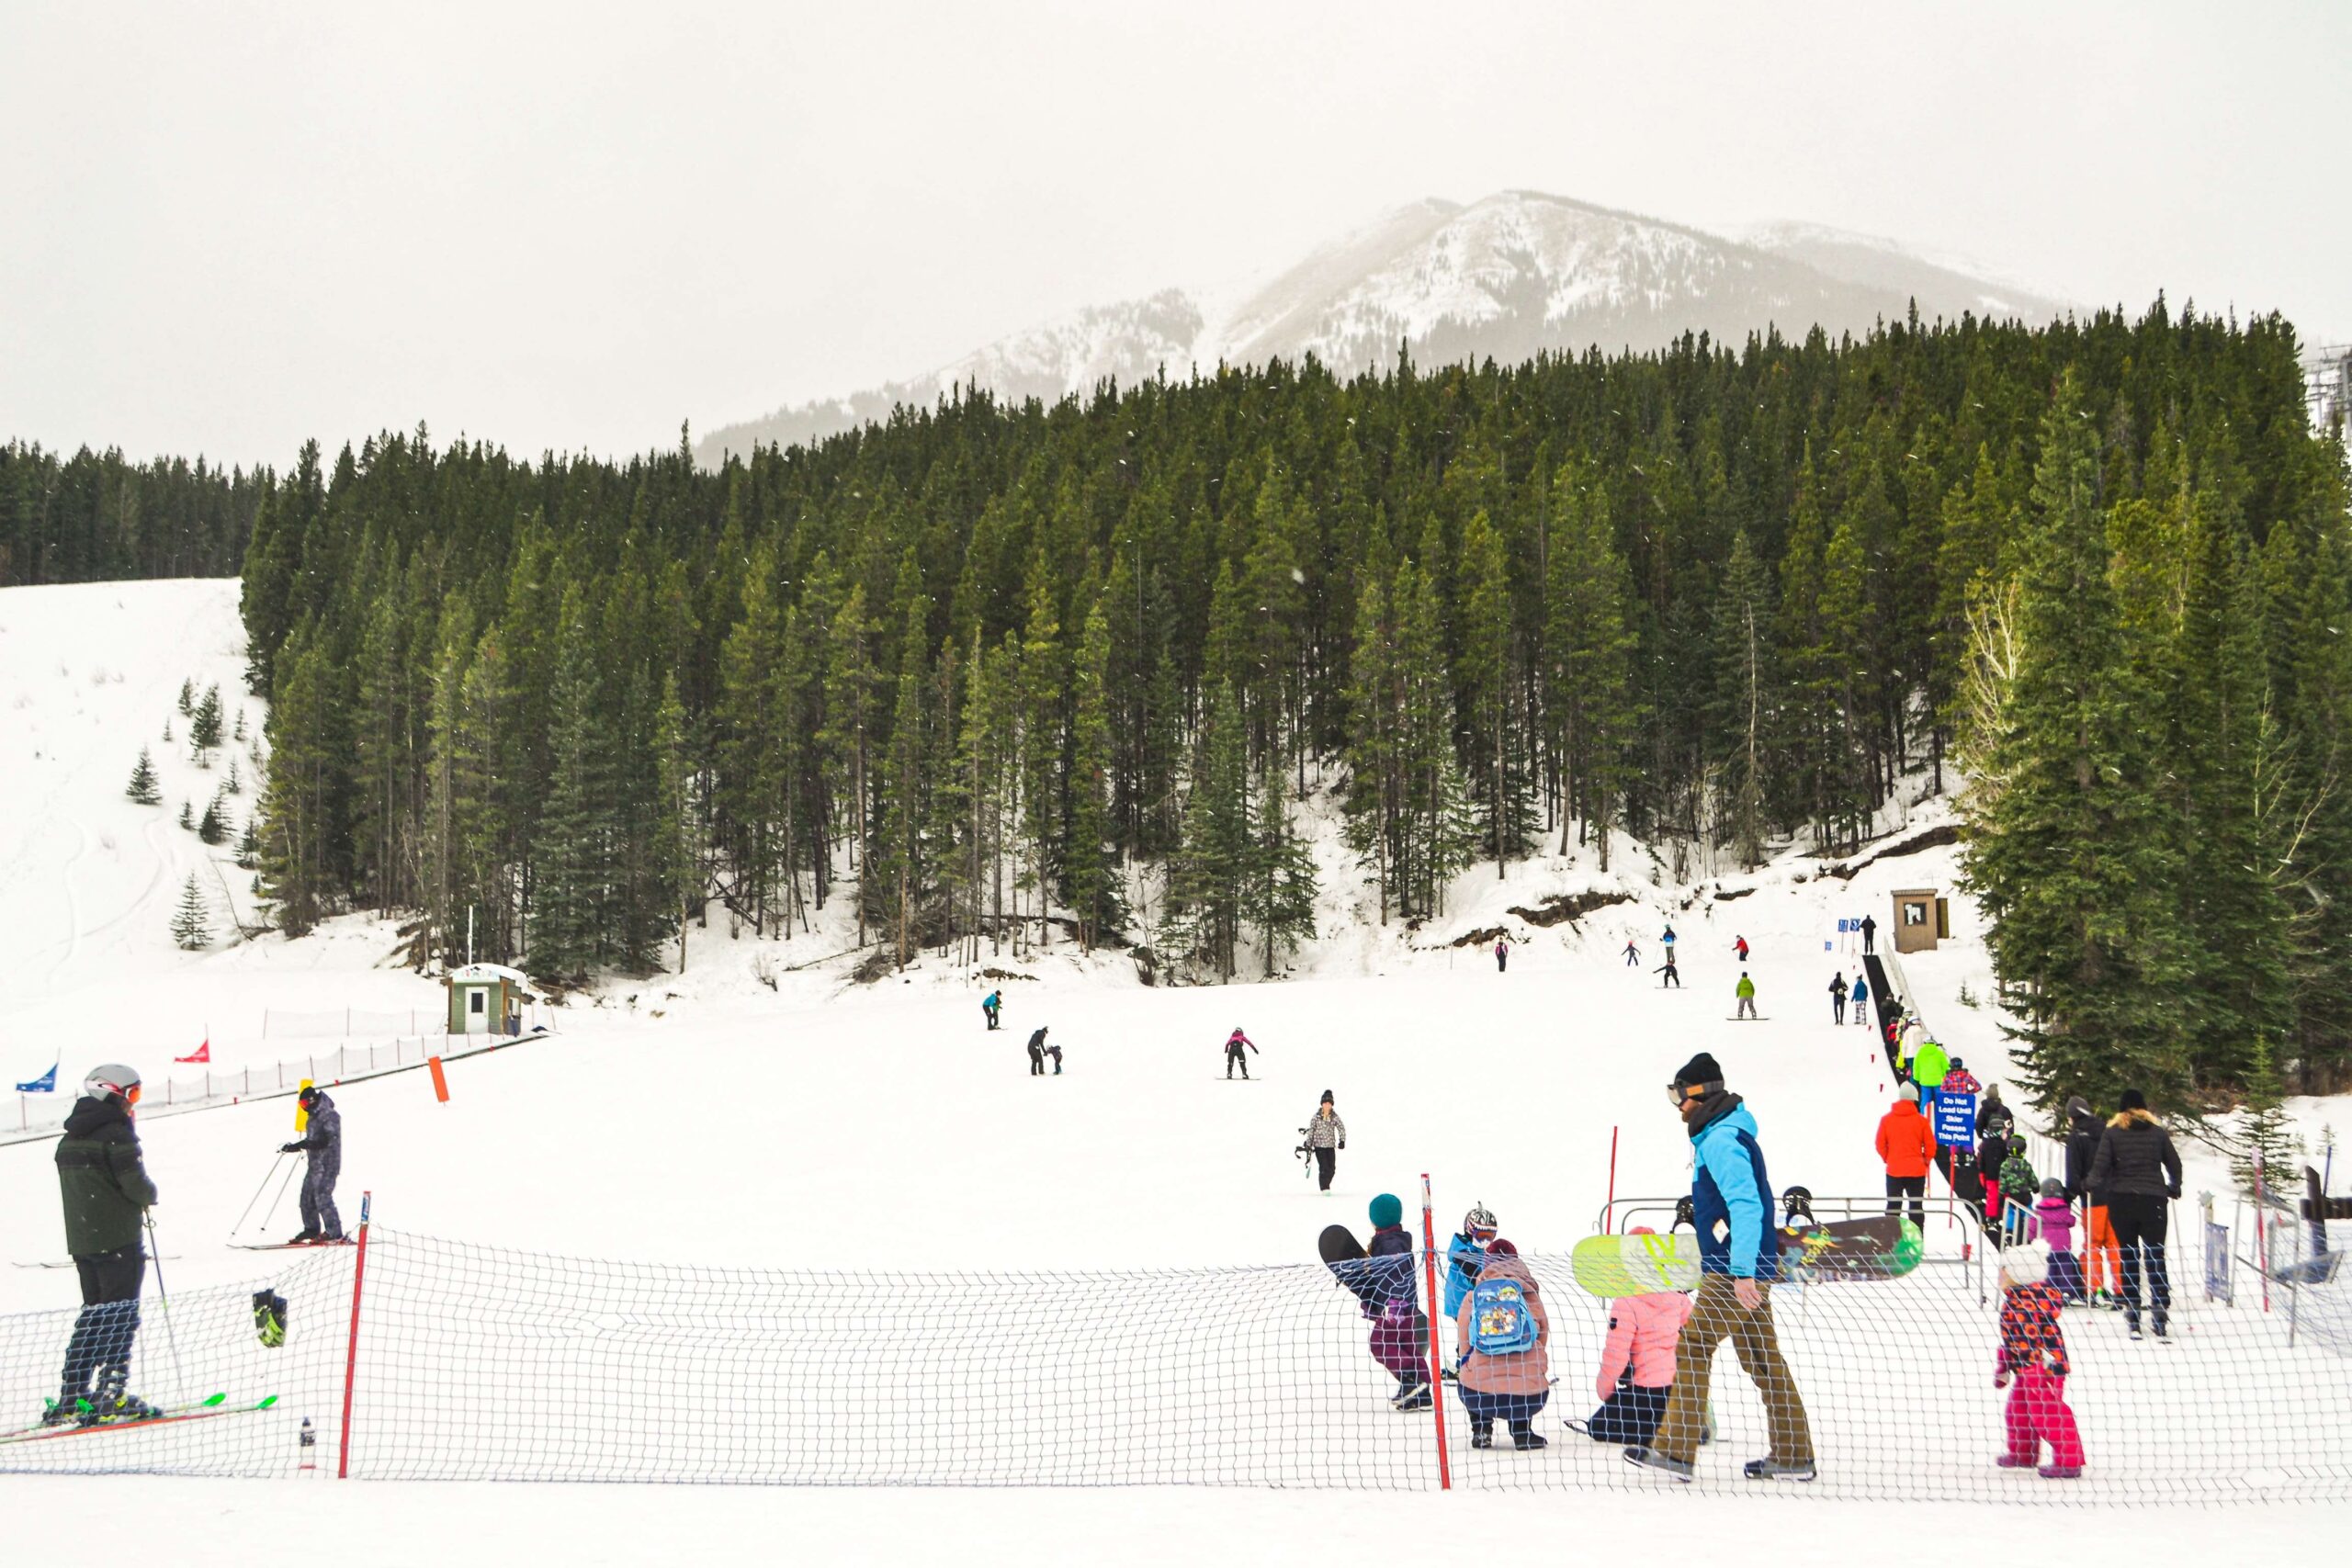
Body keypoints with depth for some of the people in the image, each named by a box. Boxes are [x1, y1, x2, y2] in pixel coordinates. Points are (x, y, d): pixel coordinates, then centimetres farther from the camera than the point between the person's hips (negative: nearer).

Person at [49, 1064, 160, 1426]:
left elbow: (70, 1191, 16)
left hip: (81, 1240, 8)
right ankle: (110, 1395, -11)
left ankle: (70, 1398, 15)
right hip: (118, 1239, -8)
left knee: (93, 1313, 16)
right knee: (120, 1315, -6)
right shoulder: (116, 1133, -12)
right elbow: (134, 1182, -18)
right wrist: (150, 1196, 4)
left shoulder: (69, 1140, 15)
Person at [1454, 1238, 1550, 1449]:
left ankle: (1481, 1430, 23)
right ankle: (1522, 1433, 21)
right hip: (1529, 1398, 0)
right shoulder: (1530, 1295, 11)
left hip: (1478, 1397, 0)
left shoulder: (1471, 1297, 10)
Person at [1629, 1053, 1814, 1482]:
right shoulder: (1723, 1134, 16)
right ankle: (1793, 1454, 18)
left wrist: (1741, 1271, -29)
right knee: (1762, 1357, 13)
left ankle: (1675, 1450, -10)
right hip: (1749, 1267, 11)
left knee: (1692, 1347, -10)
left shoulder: (1721, 1141, -16)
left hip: (1736, 1269, -11)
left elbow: (1747, 1206, -25)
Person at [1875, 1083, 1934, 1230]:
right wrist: (1926, 1161, 15)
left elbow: (1880, 1145, -2)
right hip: (1916, 1170, -1)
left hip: (1894, 1170, 1)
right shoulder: (1921, 1120, -7)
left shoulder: (1886, 1119, -5)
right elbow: (1930, 1145, -3)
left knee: (1893, 1207, 10)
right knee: (1916, 1207, 8)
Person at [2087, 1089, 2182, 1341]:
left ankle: (2132, 1309, 6)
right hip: (2153, 1200, 1)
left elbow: (2100, 1165, -6)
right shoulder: (2158, 1132, 5)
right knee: (2155, 1257, 3)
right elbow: (2174, 1164, 10)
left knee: (2128, 1257, 10)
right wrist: (2173, 1189, 26)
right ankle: (2160, 1307, -11)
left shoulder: (2112, 1133, 0)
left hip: (2121, 1200, 0)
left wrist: (2094, 1184, 13)